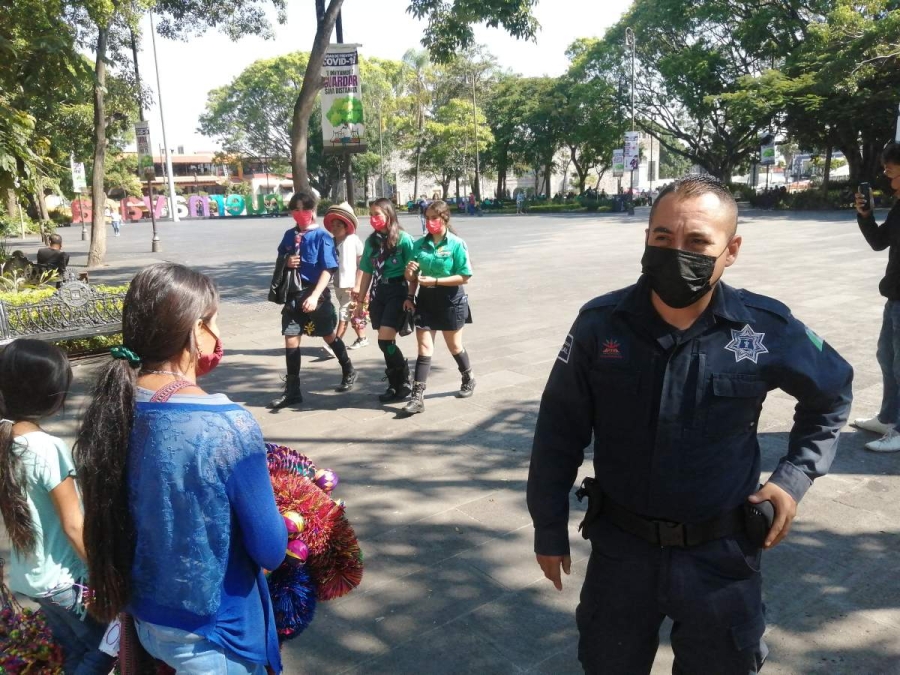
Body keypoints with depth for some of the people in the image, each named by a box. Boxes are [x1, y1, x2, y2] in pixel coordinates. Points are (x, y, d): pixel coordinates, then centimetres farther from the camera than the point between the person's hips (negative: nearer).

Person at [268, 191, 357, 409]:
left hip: (316, 294, -5)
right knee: (291, 340, 2)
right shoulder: (289, 235, 6)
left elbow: (328, 269, -16)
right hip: (293, 294, 5)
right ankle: (292, 391, 9)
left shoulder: (322, 236, -11)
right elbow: (280, 261, 18)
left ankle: (349, 371, 36)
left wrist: (315, 296, -27)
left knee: (329, 335, 12)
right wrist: (287, 262, -7)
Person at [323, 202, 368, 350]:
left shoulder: (354, 240, -11)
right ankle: (362, 339, 29)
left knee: (343, 314, -4)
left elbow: (362, 264, -9)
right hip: (338, 285, 6)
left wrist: (357, 285, -12)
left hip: (351, 285, -6)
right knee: (352, 314, 15)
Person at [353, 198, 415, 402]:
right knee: (387, 342, 8)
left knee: (385, 341, -13)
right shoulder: (371, 240, 9)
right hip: (377, 293, 6)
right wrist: (360, 299, 12)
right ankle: (395, 383, 21)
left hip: (397, 291, -6)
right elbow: (367, 272, 14)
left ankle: (404, 382, 5)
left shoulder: (403, 239, -8)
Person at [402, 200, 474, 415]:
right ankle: (417, 397, -1)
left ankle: (469, 379, 42)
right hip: (426, 299, 3)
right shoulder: (419, 244, 1)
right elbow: (412, 277, 10)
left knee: (454, 346, 15)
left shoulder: (456, 244, -11)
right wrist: (410, 273, -13)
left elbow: (464, 277, -15)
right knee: (424, 349, -1)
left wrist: (435, 281, -21)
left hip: (450, 300, -3)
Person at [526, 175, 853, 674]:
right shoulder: (600, 323, -13)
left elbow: (831, 394, 9)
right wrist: (549, 529, 1)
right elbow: (560, 428, -4)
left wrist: (794, 477, -1)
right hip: (621, 548, 1)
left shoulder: (766, 329, -13)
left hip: (721, 555, 0)